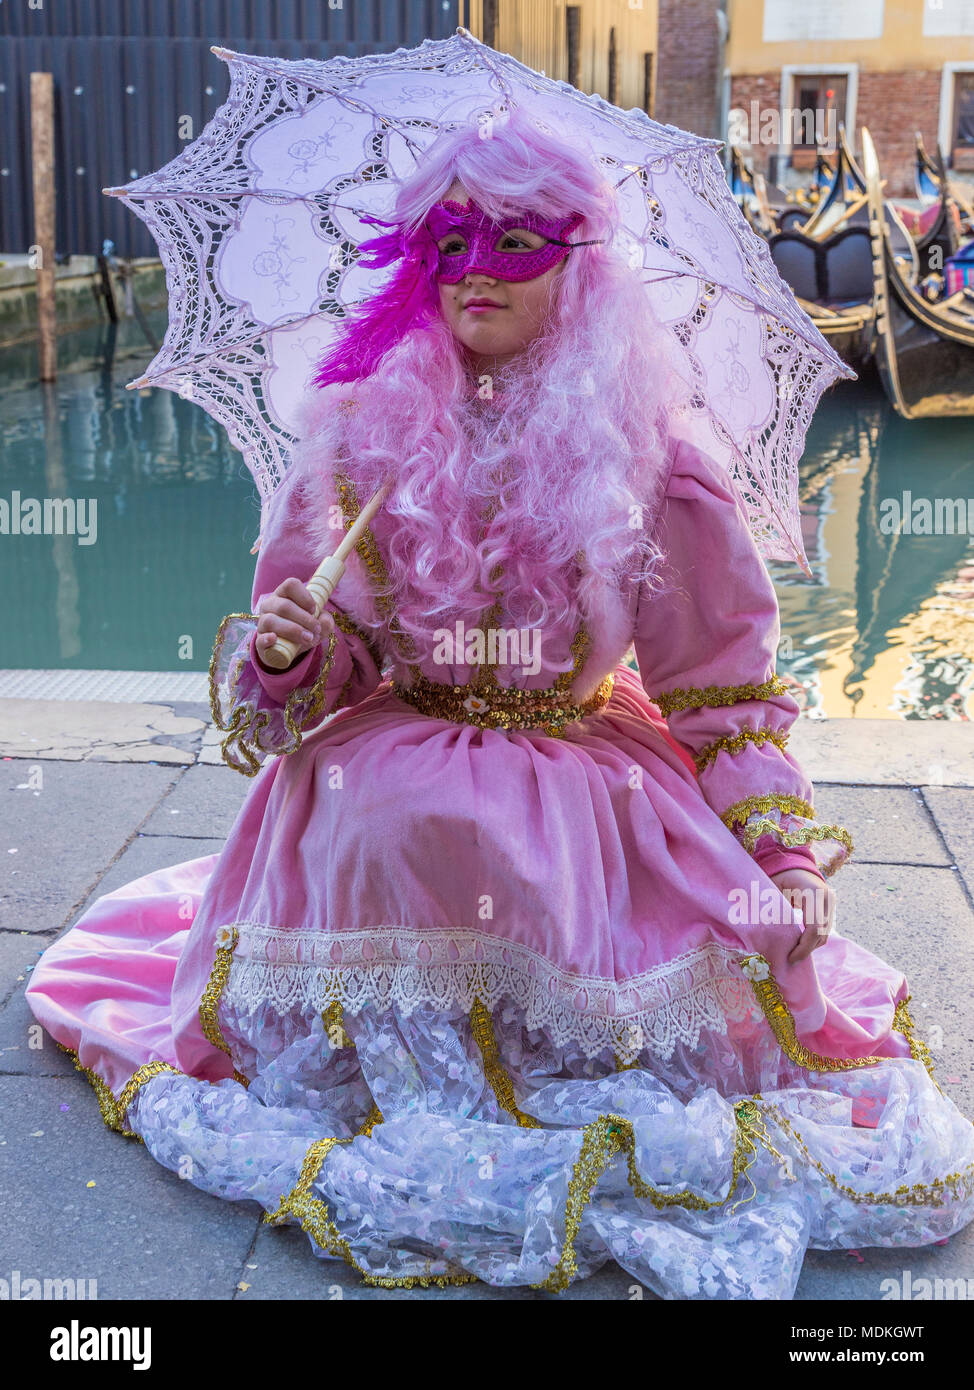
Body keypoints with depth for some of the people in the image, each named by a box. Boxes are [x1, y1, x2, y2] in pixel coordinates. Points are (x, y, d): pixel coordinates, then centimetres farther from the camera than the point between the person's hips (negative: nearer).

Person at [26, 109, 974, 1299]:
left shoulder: (638, 449, -5)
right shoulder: (362, 428, -2)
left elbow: (719, 679, 0)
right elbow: (299, 662, 3)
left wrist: (783, 853, -7)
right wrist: (281, 655, -21)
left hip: (588, 796, 0)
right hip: (389, 787, 1)